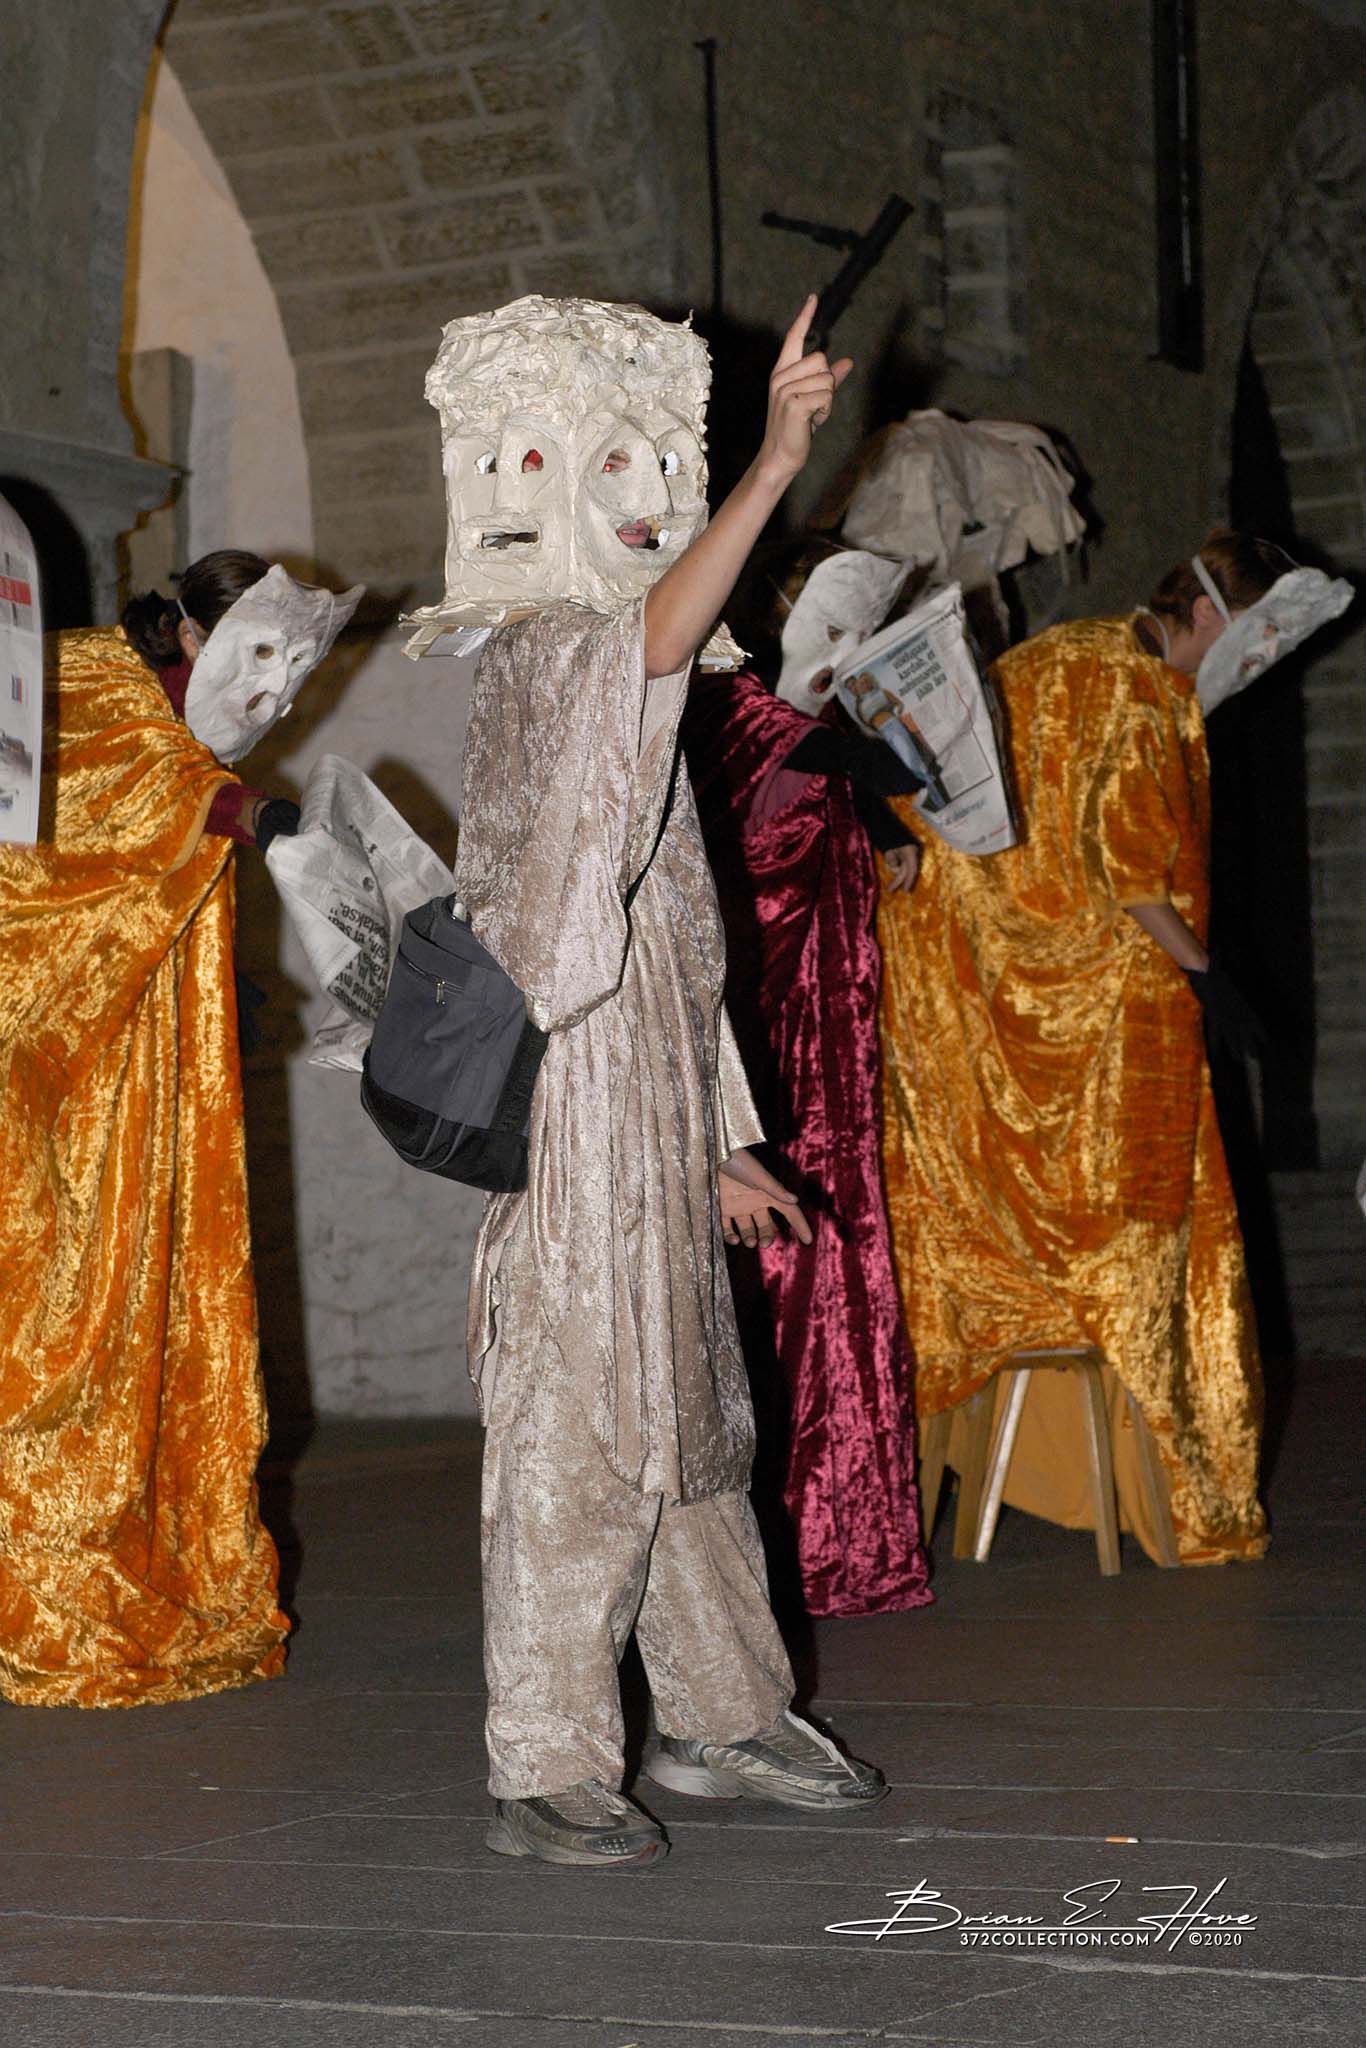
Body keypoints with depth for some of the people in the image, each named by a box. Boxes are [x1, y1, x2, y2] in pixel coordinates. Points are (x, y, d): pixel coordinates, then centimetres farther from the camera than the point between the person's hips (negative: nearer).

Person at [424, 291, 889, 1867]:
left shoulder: (617, 672, 21)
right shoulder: (540, 652, -8)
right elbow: (656, 634, -34)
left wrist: (712, 1148, 21)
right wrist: (772, 469, -46)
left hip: (654, 1123, 10)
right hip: (572, 1119, -10)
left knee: (690, 1425, 15)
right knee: (577, 1435, -7)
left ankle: (720, 1718, 25)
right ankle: (547, 1771, -1)